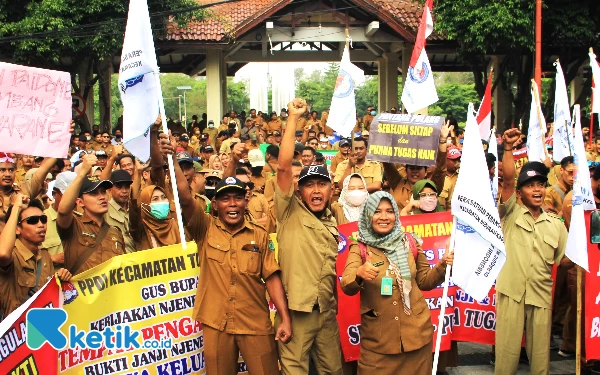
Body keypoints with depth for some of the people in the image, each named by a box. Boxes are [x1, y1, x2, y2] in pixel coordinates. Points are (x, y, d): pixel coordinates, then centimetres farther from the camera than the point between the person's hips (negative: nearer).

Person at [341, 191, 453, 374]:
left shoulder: (410, 243, 2)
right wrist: (359, 274, -39)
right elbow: (347, 286, -17)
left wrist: (441, 266, -7)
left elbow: (424, 281, 12)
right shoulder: (360, 248, -4)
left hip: (415, 333, 2)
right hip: (377, 338, -2)